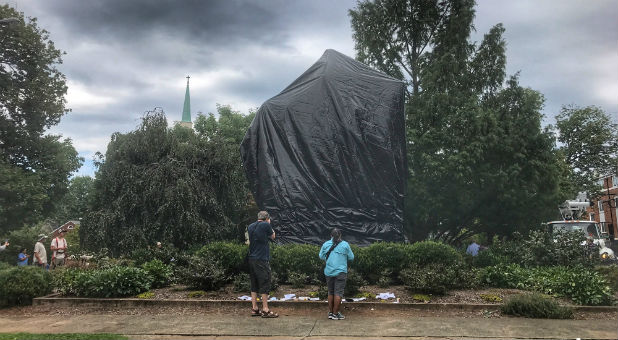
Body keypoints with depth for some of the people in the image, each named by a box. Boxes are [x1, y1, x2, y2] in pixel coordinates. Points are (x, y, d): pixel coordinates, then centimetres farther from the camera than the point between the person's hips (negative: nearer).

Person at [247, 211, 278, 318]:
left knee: (254, 285, 12)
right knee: (265, 285, -2)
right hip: (262, 259, -7)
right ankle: (265, 310, -2)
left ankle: (254, 309, 15)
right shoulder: (266, 225, -8)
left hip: (251, 259, 7)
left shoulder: (250, 226, 12)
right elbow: (273, 237, 7)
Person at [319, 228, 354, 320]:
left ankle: (330, 312, 19)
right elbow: (351, 257, 4)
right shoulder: (345, 244, -3)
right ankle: (335, 314, 2)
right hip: (340, 272, -3)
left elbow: (321, 256, 13)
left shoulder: (326, 244, 3)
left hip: (329, 272, 4)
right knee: (338, 293, 1)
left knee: (331, 292, 15)